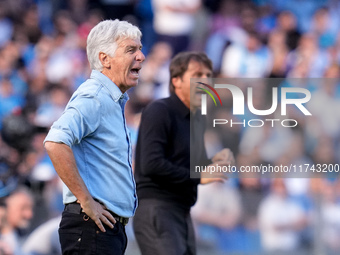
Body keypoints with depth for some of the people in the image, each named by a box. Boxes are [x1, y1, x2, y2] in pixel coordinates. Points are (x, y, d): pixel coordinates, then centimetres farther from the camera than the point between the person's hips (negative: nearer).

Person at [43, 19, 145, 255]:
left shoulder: (114, 101, 20)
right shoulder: (93, 98, -13)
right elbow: (56, 144, -29)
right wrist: (86, 201, -23)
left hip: (112, 227, 10)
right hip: (92, 227, -10)